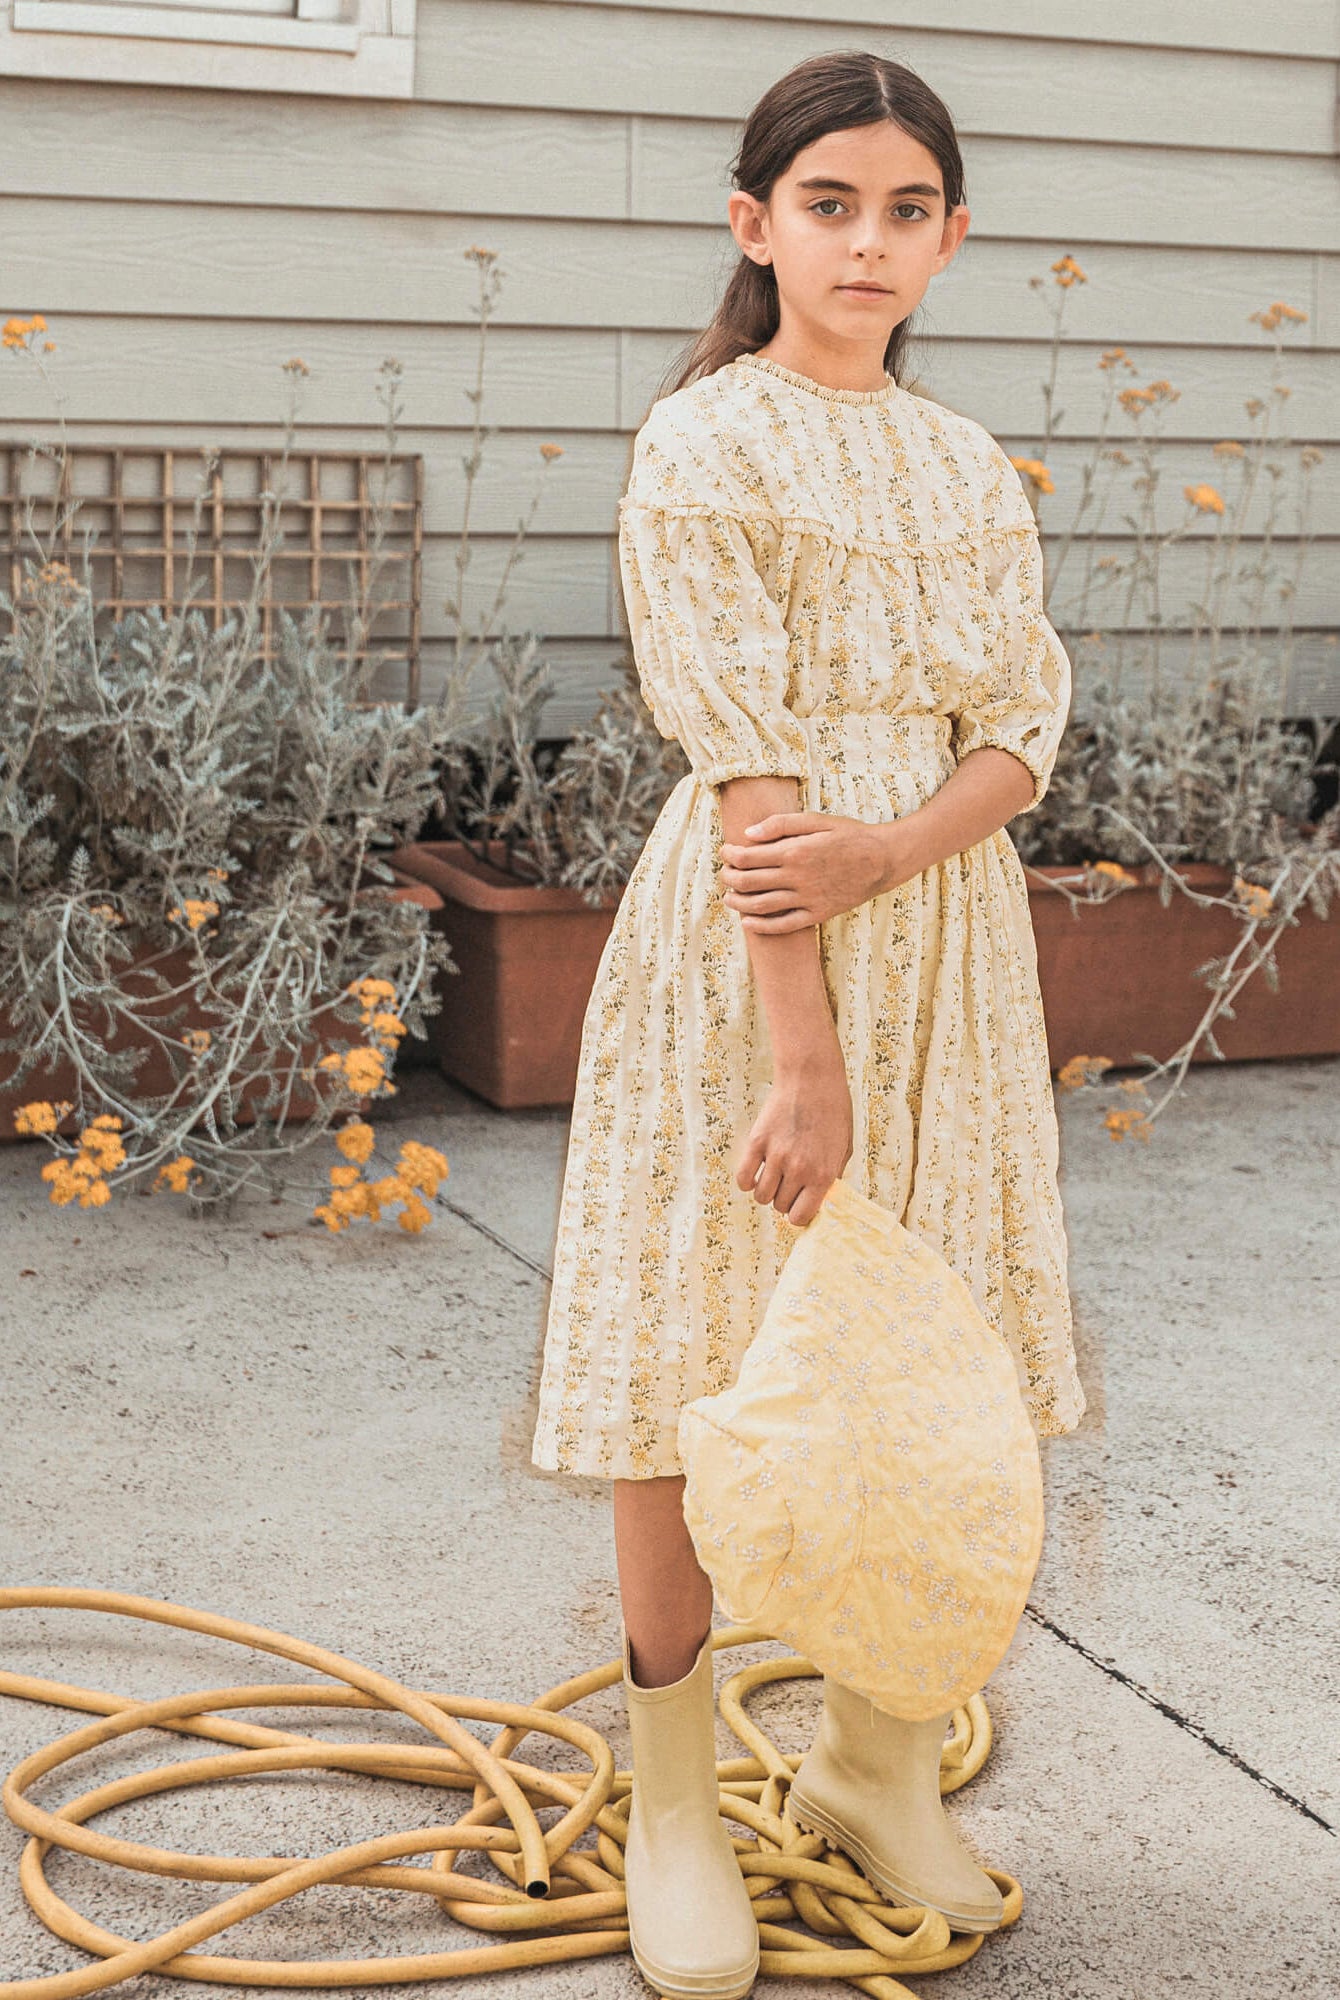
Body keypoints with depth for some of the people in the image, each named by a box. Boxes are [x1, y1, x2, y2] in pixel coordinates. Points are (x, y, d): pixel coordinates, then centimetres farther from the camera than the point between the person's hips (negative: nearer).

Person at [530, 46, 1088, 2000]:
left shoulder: (973, 471, 12)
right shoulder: (701, 446, -5)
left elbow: (1024, 732, 4)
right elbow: (742, 759, -14)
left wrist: (887, 847, -18)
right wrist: (801, 1049, -20)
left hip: (945, 944, 6)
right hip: (741, 951, -5)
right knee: (706, 1364, 1)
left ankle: (876, 1730, 32)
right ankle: (673, 1803, 17)